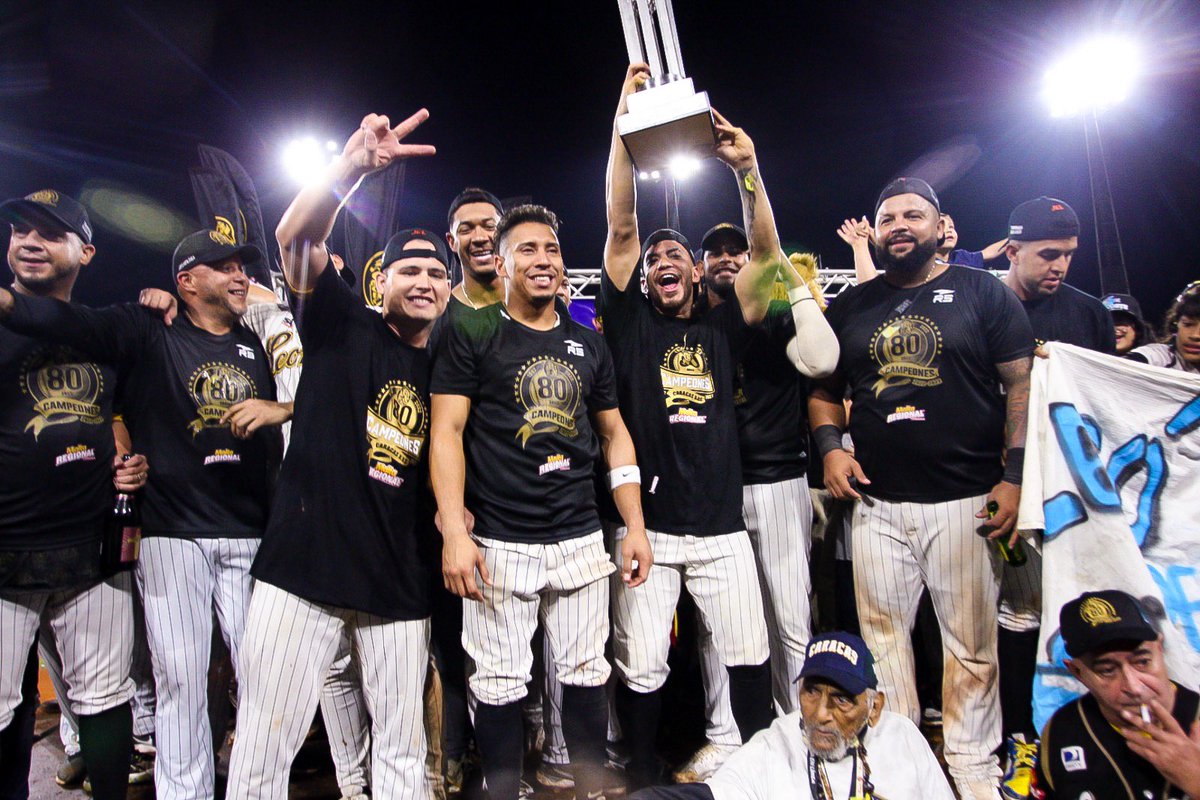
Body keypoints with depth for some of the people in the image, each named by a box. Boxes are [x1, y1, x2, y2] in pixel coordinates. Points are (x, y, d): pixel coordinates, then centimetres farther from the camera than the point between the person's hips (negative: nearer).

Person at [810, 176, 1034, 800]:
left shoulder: (983, 292, 4)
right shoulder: (850, 306, 12)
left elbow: (1021, 385, 0)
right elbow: (824, 389, 17)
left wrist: (1016, 476, -8)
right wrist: (830, 448, 0)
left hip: (966, 500, -2)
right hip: (875, 501, 3)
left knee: (971, 641, 6)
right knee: (882, 634, 10)